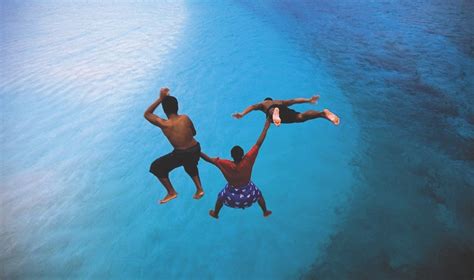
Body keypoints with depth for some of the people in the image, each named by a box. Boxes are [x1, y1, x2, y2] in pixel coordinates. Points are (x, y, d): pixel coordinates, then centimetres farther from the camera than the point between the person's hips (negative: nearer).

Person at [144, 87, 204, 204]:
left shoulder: (163, 124, -16)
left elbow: (147, 114, 0)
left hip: (181, 154, -4)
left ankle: (171, 192, 23)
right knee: (190, 166, 40)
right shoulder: (185, 118, -8)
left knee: (156, 167, 18)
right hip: (196, 150, 5)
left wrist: (160, 98, -6)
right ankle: (199, 189, 33)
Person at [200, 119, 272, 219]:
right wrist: (266, 127, -27)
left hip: (232, 193, 0)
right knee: (259, 194, 34)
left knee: (221, 197, 32)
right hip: (248, 192, 1)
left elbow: (209, 159, -26)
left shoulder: (227, 165, -34)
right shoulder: (247, 160, -34)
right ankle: (265, 212, 52)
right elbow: (258, 144, -32)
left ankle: (215, 214, 55)